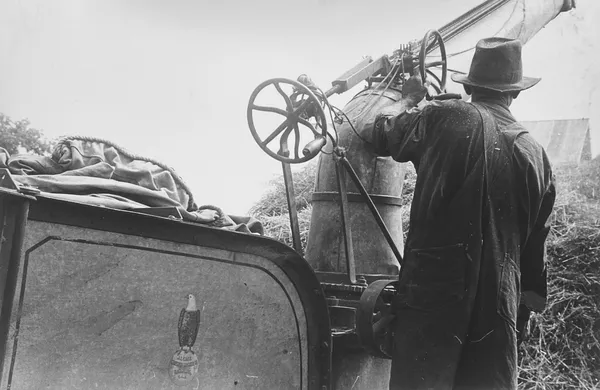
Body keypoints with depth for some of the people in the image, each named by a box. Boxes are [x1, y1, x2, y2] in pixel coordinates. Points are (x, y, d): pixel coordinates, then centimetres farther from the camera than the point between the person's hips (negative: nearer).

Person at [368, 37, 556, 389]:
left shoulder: (444, 118, -5)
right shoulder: (536, 154, 9)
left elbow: (382, 133, 11)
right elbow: (536, 245, 14)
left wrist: (409, 99, 29)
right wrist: (526, 309, 24)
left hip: (432, 294, -4)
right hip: (498, 307, 4)